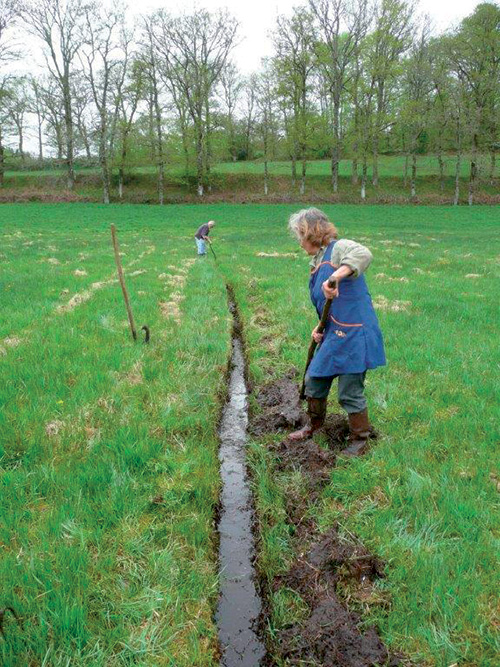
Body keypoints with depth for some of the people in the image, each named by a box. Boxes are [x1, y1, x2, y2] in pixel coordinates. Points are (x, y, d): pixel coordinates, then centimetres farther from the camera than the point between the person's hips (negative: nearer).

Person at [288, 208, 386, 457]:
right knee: (314, 380, 20)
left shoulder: (338, 248, -12)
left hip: (354, 336, -9)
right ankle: (314, 423, 44)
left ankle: (359, 441, 23)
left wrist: (336, 277, -44)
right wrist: (320, 328, 4)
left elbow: (363, 254, -35)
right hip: (334, 335, 9)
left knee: (350, 394, 2)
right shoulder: (316, 262, 15)